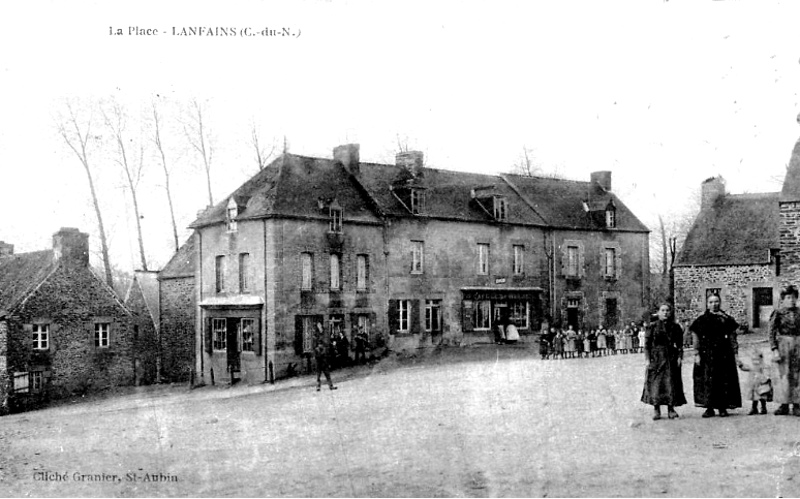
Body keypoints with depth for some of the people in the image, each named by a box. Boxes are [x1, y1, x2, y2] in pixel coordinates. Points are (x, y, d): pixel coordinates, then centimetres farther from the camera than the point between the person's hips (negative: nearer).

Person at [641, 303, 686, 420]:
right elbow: (647, 344, 0)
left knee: (671, 383, 1)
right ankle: (656, 409, 3)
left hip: (671, 358, 2)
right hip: (656, 358, -1)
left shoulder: (675, 327, 7)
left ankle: (671, 409, 8)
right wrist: (648, 359, -6)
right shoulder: (652, 327, 2)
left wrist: (679, 357, -3)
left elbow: (679, 344, 7)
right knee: (655, 383, -4)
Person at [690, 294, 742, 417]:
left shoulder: (726, 319, 6)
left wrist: (735, 354, 1)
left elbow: (732, 338, 7)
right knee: (707, 380, -3)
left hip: (724, 355, 1)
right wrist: (697, 354, -5)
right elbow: (695, 338, 3)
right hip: (706, 355, -1)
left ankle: (723, 407, 11)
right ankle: (709, 408, 2)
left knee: (724, 379, 1)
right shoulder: (701, 320, 4)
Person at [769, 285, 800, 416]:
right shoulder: (778, 314, -1)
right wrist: (775, 350, -10)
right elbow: (772, 333, -3)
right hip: (783, 345, -2)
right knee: (784, 375, 0)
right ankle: (784, 405, 6)